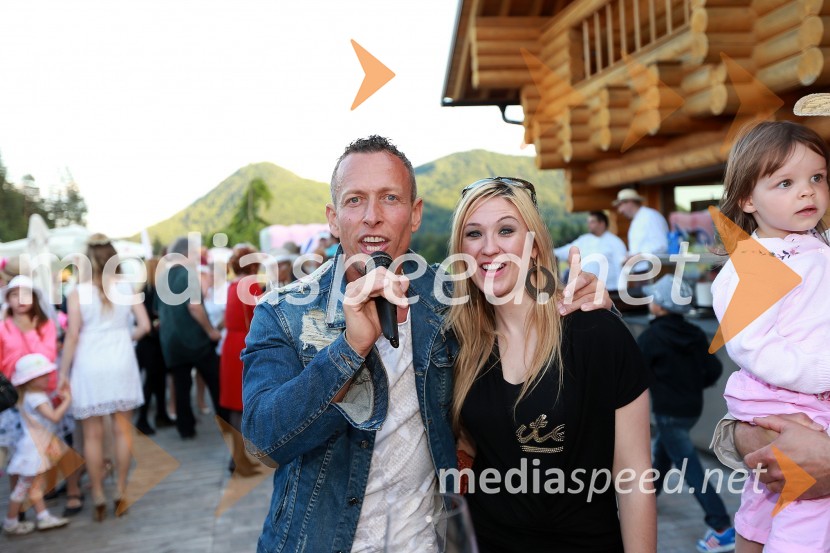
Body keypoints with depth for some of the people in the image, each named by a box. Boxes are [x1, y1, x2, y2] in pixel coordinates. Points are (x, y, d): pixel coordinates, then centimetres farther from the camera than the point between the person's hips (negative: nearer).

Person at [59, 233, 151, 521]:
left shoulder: (78, 292, -8)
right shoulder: (126, 287, -1)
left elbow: (72, 336, -9)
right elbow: (144, 326, -2)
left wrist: (63, 372, -1)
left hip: (89, 367, -2)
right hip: (121, 364, 2)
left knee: (93, 435, 7)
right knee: (122, 429, 11)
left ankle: (98, 498, 14)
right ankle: (120, 493, 18)